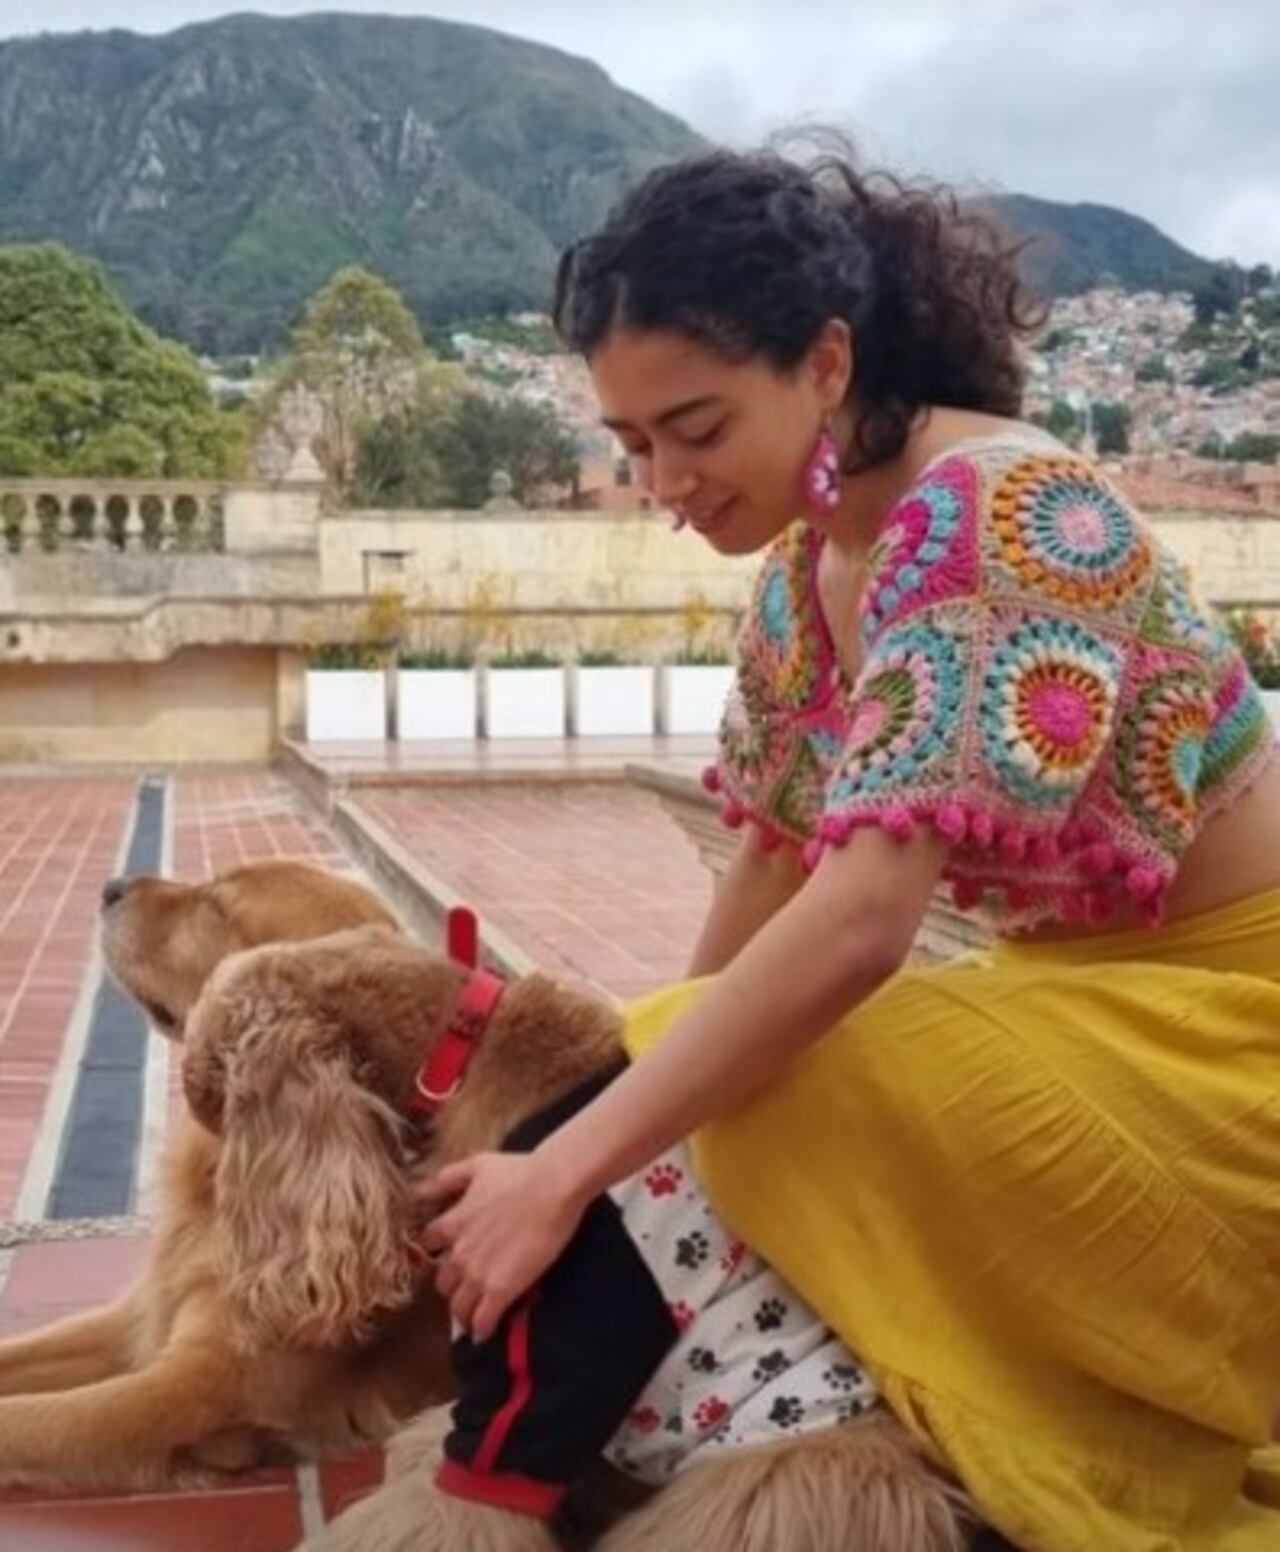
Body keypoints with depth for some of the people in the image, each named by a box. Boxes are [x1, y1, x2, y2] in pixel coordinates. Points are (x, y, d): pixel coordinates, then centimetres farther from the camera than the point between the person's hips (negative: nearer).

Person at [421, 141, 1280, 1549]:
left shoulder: (994, 516, -25)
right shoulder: (801, 568, 1)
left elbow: (861, 916, -34)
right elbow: (774, 858, 11)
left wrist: (567, 1169, -32)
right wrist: (666, 1061, 6)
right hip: (1077, 987, 9)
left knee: (801, 1090, -27)